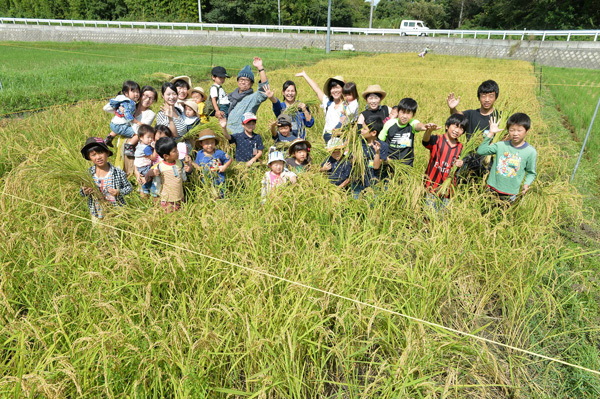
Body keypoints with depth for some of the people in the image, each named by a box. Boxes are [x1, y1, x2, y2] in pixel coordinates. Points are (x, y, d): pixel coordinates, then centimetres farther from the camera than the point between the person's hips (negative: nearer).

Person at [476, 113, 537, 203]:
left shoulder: (531, 152, -5)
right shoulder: (501, 146, -2)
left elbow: (531, 173, 4)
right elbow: (481, 151, -10)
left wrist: (527, 184, -14)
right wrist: (491, 133, -13)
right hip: (493, 189, 1)